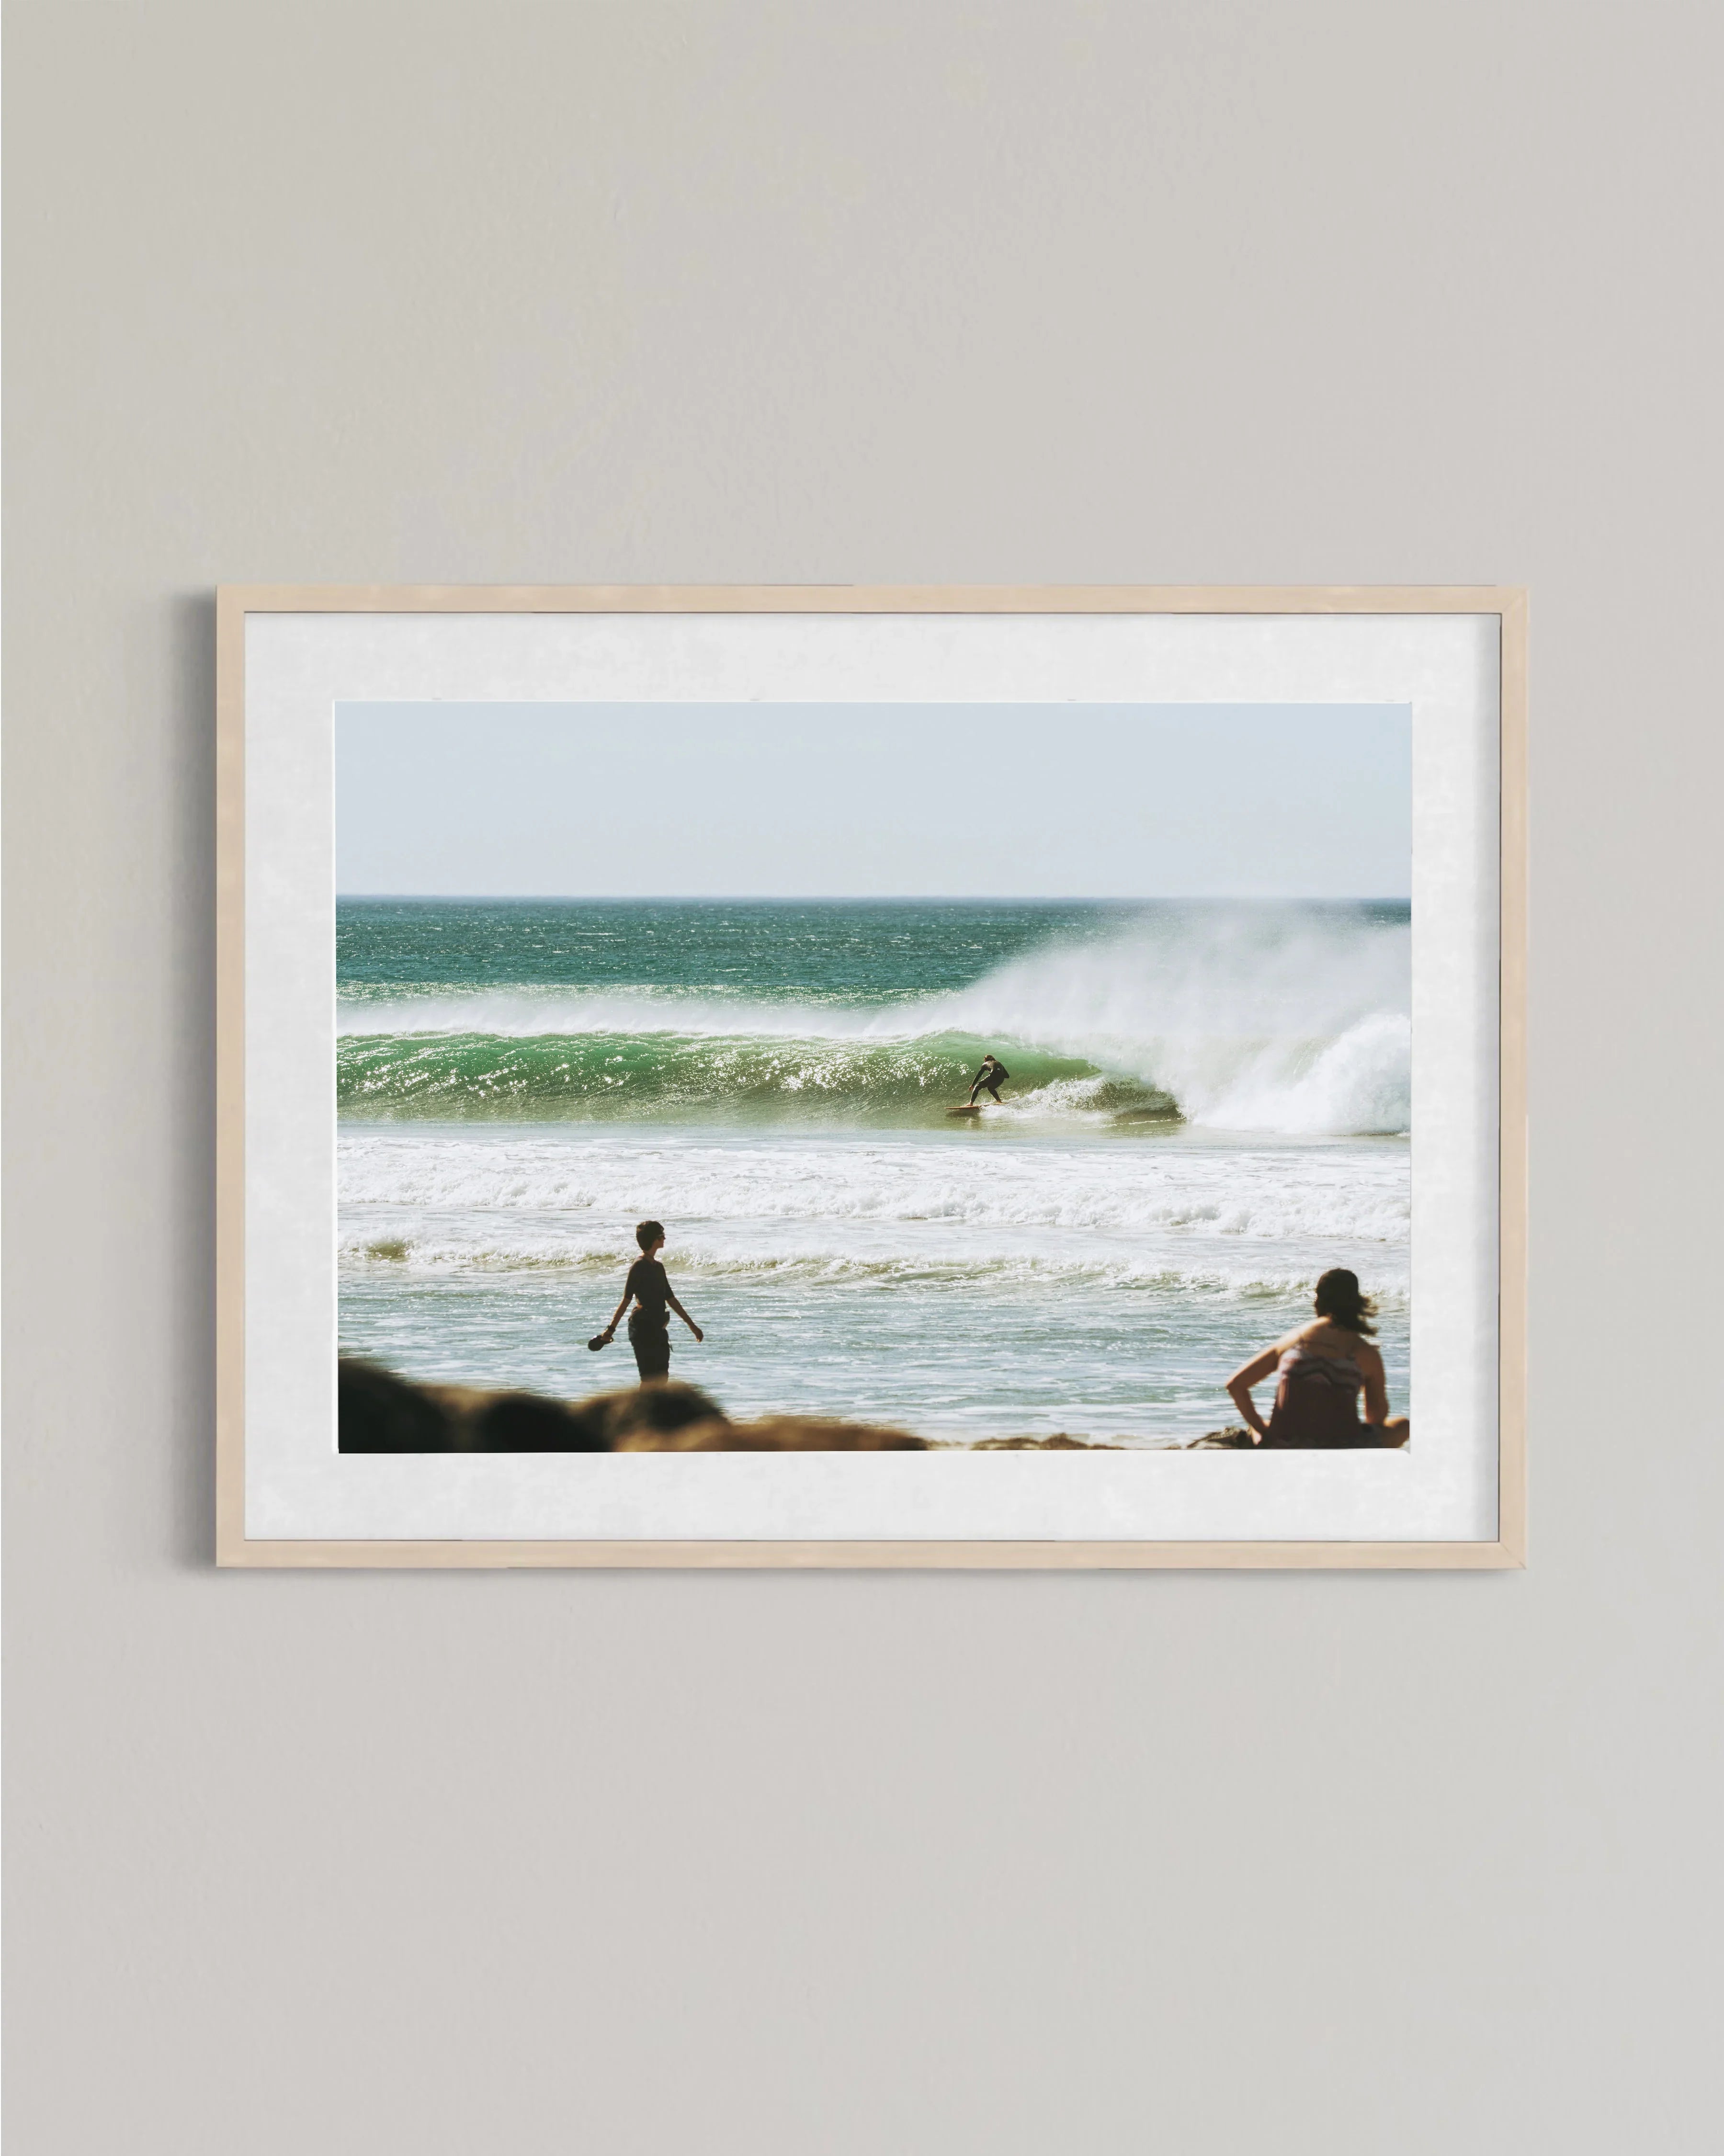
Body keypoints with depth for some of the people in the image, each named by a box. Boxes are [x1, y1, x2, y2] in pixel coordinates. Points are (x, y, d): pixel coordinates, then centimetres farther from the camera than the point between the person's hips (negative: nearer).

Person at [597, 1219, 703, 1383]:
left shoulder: (658, 1267, 16)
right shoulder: (639, 1266, -10)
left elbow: (671, 1299, 23)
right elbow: (627, 1299, -16)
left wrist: (692, 1325, 26)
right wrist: (611, 1328, -22)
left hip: (658, 1329, 9)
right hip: (643, 1327, -9)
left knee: (663, 1376, 7)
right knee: (649, 1378, -10)